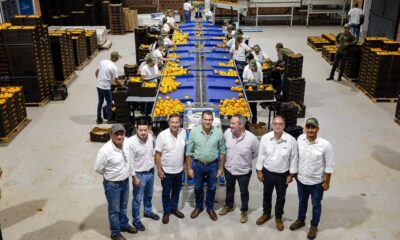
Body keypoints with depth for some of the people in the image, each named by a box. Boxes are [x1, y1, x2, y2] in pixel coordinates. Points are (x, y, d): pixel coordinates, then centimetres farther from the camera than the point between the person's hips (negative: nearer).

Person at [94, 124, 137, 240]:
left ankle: (124, 225, 48)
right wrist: (110, 175, -3)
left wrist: (132, 174, 15)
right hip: (112, 184, -6)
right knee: (114, 210, 13)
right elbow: (98, 168, -18)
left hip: (125, 181, 6)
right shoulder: (105, 150, -29)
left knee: (123, 206, 26)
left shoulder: (126, 144, -9)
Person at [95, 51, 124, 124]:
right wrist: (123, 86, 1)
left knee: (100, 102, 16)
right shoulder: (114, 67, -15)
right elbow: (116, 80, -13)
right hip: (106, 87, -7)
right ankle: (109, 119, 16)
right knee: (109, 103, 8)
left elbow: (96, 73, 10)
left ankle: (99, 119, 23)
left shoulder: (102, 62, 4)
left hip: (98, 85, 7)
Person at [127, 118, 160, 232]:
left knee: (149, 195, 27)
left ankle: (148, 212, 50)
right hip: (139, 174, -6)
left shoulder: (151, 137, -10)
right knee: (137, 199, 11)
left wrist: (153, 156, 4)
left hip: (151, 172, 6)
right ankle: (136, 220, 30)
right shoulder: (131, 142, -26)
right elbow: (130, 162, -19)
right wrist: (134, 177, -17)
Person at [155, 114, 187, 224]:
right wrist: (159, 170, -13)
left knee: (176, 191, 21)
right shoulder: (162, 135, -21)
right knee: (166, 192, 13)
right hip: (166, 170, -4)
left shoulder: (183, 132, -9)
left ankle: (174, 208, 42)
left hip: (179, 169, 4)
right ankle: (166, 211, 33)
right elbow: (157, 154, -14)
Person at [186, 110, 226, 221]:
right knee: (198, 188, 17)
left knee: (212, 188, 16)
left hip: (213, 165, 0)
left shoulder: (219, 132, -12)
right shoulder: (194, 131, -13)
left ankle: (210, 208, 38)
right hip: (198, 165, 0)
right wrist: (189, 168, -5)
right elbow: (189, 151, -6)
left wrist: (221, 168, -2)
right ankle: (198, 207, 40)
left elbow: (222, 151, -3)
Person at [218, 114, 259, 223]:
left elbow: (257, 153, -8)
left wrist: (246, 160, 0)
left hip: (243, 171, -3)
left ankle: (244, 211, 41)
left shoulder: (251, 138, -27)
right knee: (229, 189, 26)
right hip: (228, 168, 3)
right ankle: (228, 206, 51)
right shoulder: (227, 133, -17)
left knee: (244, 192, 18)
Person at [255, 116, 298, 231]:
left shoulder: (291, 140, -17)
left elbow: (293, 159, -8)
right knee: (267, 195, 21)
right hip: (267, 172, 1)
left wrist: (291, 174, -5)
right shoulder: (265, 138, -13)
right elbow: (261, 156, -3)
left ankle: (278, 217, 38)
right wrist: (259, 171, -1)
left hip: (283, 175, -1)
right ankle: (266, 214, 44)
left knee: (281, 197, 16)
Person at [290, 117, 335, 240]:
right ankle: (300, 220, 49)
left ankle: (314, 226, 40)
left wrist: (326, 182, -8)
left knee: (316, 205, 18)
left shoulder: (325, 145, -23)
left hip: (317, 182, -3)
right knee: (302, 201, 25)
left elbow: (329, 165, -13)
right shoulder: (300, 139, -12)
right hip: (301, 179, 3)